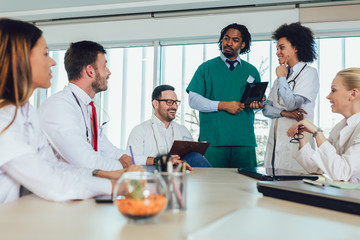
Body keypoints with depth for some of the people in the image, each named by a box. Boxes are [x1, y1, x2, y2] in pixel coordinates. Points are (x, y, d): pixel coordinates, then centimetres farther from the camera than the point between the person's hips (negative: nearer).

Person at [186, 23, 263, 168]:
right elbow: (193, 100, -1)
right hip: (212, 140, -2)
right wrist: (222, 105, -11)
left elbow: (261, 101, 19)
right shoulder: (206, 68, 8)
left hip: (244, 140, 2)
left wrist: (256, 103, -6)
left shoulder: (251, 71, 16)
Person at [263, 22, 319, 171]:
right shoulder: (283, 73, 20)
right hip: (275, 141, 7)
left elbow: (292, 104, -15)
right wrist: (284, 113, -6)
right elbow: (266, 108, 14)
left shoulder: (309, 73, -2)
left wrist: (282, 78, -3)